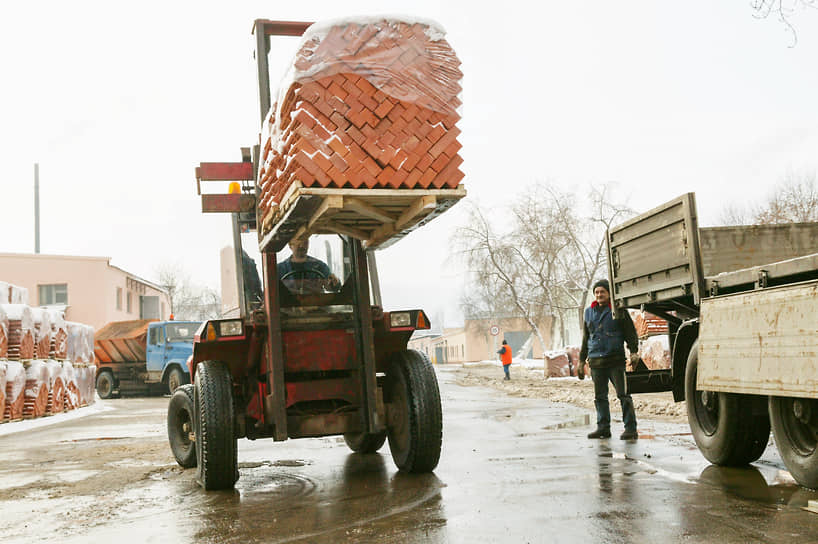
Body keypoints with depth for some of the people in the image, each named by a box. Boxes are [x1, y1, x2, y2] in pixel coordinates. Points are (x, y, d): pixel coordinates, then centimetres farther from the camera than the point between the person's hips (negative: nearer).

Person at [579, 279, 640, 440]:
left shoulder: (618, 310, 3)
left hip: (615, 360, -5)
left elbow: (630, 332, 4)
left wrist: (633, 351, -9)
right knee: (600, 396, 8)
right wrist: (582, 360, 21)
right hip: (596, 360, 5)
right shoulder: (589, 312, 17)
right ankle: (603, 428, 16)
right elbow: (585, 338, 23)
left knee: (623, 395, -6)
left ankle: (630, 429, -4)